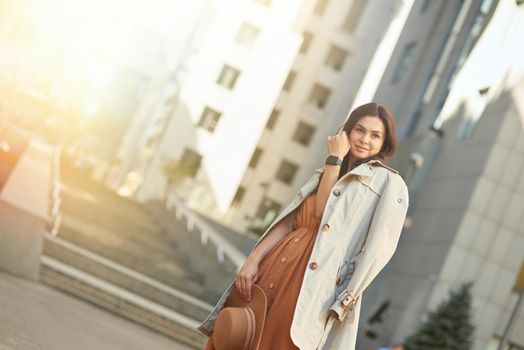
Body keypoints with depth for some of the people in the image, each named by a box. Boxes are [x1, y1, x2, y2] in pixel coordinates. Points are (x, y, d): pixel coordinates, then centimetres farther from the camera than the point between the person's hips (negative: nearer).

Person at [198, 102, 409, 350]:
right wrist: (253, 260, -1)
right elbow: (289, 221, 10)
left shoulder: (388, 181, 0)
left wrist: (334, 159, -5)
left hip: (315, 281, -6)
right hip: (278, 267, 6)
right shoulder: (325, 173, 22)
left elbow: (324, 214, -9)